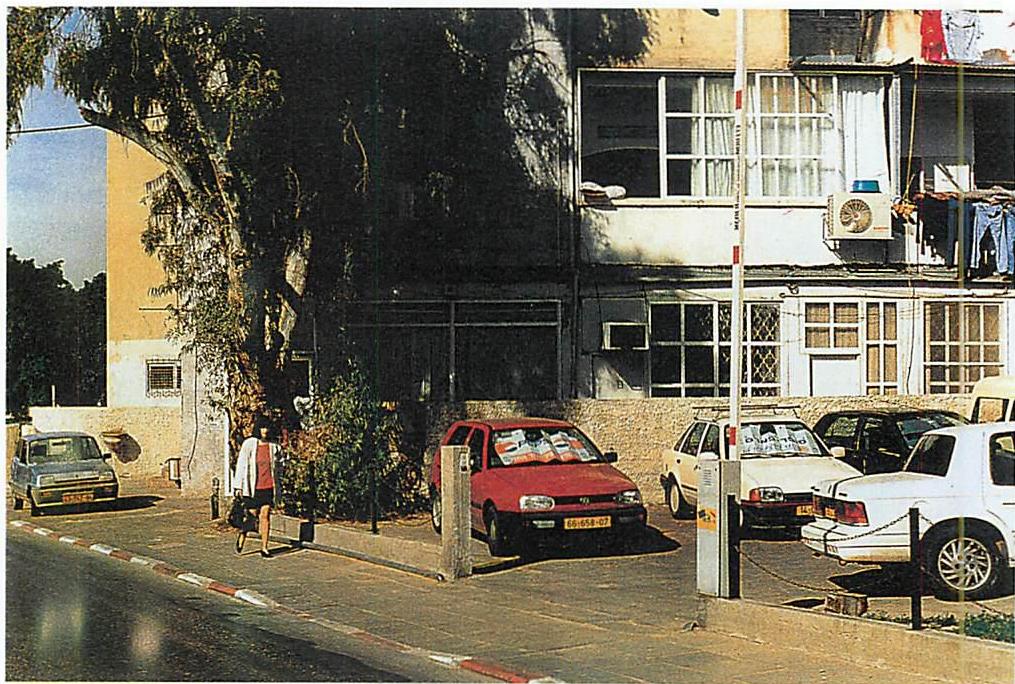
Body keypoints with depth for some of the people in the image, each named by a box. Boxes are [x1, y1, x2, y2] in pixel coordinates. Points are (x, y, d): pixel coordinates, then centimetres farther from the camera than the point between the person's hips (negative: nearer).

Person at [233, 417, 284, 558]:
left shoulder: (274, 446, 4)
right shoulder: (249, 444, -5)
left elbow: (278, 466, 16)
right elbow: (241, 465, -1)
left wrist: (278, 485, 15)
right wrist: (240, 486, -2)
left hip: (269, 486, 2)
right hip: (253, 487, -2)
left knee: (266, 516, -1)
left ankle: (264, 548, 2)